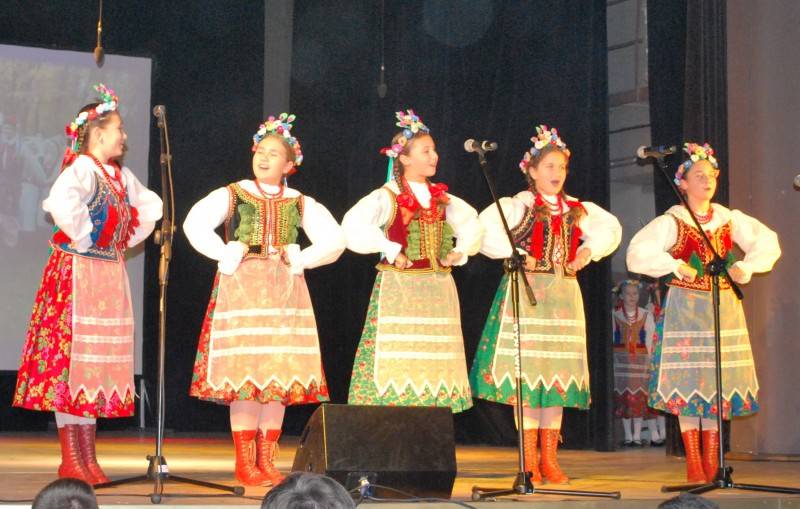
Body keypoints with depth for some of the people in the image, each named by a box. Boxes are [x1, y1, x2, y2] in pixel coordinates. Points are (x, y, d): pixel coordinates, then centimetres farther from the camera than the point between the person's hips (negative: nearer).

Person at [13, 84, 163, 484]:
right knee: (71, 358, -5)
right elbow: (62, 203, -33)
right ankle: (70, 460, 0)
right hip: (78, 272, -8)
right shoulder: (81, 169, -12)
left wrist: (127, 240, 18)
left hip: (111, 277, 8)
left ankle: (87, 458, 14)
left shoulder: (120, 176, 13)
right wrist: (83, 239, -20)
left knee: (100, 362, 9)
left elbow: (150, 207, 29)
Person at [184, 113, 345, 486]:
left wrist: (300, 259, -1)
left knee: (280, 372, 1)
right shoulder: (233, 195, 5)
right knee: (243, 371, -7)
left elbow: (334, 241, 9)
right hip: (241, 286, -3)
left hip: (285, 290, 3)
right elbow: (194, 224, -7)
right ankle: (245, 462, -1)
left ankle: (267, 461, 9)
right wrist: (226, 255, -10)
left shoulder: (300, 203, 13)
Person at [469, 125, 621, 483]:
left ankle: (550, 458, 10)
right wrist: (515, 254, -15)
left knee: (557, 374, 4)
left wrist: (589, 251, 12)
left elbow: (611, 229, 28)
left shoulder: (577, 209, 12)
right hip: (527, 293, -5)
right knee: (526, 373, -6)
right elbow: (484, 230, -16)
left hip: (564, 295, 5)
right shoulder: (520, 205, -4)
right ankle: (530, 461, -1)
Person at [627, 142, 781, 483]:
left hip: (724, 306, 4)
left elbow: (768, 244, 11)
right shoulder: (671, 222, -4)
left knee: (719, 382, 3)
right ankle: (693, 462, 2)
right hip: (686, 308, -4)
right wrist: (674, 265, -16)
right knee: (687, 382, -5)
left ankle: (712, 461, 10)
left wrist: (746, 267, -4)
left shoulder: (729, 219, 8)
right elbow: (637, 256, -12)